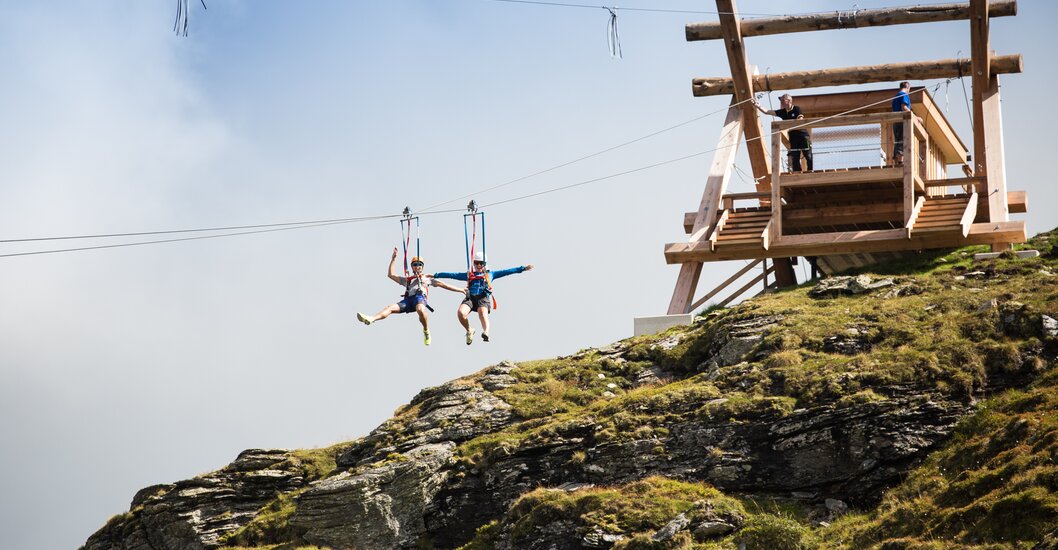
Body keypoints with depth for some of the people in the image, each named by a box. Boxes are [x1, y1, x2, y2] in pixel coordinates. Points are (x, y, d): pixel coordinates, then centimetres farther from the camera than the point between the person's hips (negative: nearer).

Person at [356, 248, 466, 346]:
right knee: (390, 307, -23)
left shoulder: (427, 278, 31)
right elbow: (391, 274, 34)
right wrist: (393, 258, 31)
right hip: (408, 299, 3)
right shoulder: (406, 279, 37)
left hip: (420, 297, -3)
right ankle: (370, 319, -44)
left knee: (420, 310, -41)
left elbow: (442, 284, 27)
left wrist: (460, 290, 23)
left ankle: (426, 331, -22)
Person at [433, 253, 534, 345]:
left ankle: (486, 332, -61)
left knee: (483, 313, -35)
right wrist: (435, 275, 20)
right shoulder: (469, 275, 29)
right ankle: (469, 330, 0)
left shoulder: (490, 274, 27)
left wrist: (523, 268, 16)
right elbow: (452, 274, 25)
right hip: (470, 298, 2)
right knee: (460, 313, -27)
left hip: (483, 298, -2)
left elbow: (505, 272, 22)